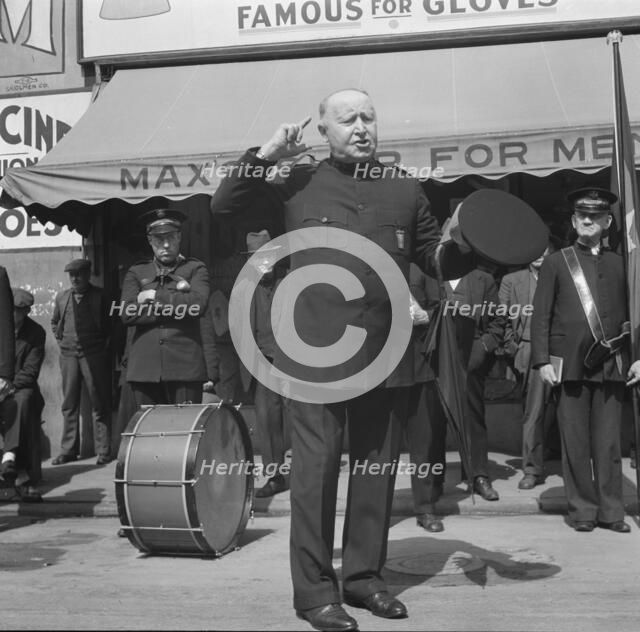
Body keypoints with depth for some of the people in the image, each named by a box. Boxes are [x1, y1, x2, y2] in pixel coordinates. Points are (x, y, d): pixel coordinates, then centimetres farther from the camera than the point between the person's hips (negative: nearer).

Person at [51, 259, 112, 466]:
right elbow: (54, 322, 25)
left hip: (94, 355, -4)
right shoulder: (61, 297, 11)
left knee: (99, 404, -1)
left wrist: (105, 345, -4)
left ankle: (103, 451, 4)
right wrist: (61, 340, 12)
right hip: (68, 355, 4)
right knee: (69, 404, 6)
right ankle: (68, 450, 14)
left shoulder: (100, 296, 0)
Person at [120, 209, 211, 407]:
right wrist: (176, 301, -4)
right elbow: (126, 313, -1)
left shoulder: (195, 269, 11)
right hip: (144, 366, 2)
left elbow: (198, 304, -9)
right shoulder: (136, 272, 16)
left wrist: (155, 296, -3)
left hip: (185, 366, -2)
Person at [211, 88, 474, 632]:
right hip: (316, 353, -3)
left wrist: (465, 244, -4)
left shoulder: (405, 190, 13)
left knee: (377, 468, 10)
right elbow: (223, 204, 6)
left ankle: (364, 575, 26)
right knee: (316, 468, 0)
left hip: (384, 356, 3)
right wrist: (264, 156, -3)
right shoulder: (298, 185, 7)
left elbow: (437, 260, 16)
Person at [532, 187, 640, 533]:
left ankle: (611, 511, 11)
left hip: (612, 366, 2)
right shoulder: (556, 263, 6)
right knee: (575, 443, 2)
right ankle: (582, 509, 11)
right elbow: (541, 316, 2)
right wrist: (543, 361, -6)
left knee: (608, 442, 4)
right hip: (570, 365, -2)